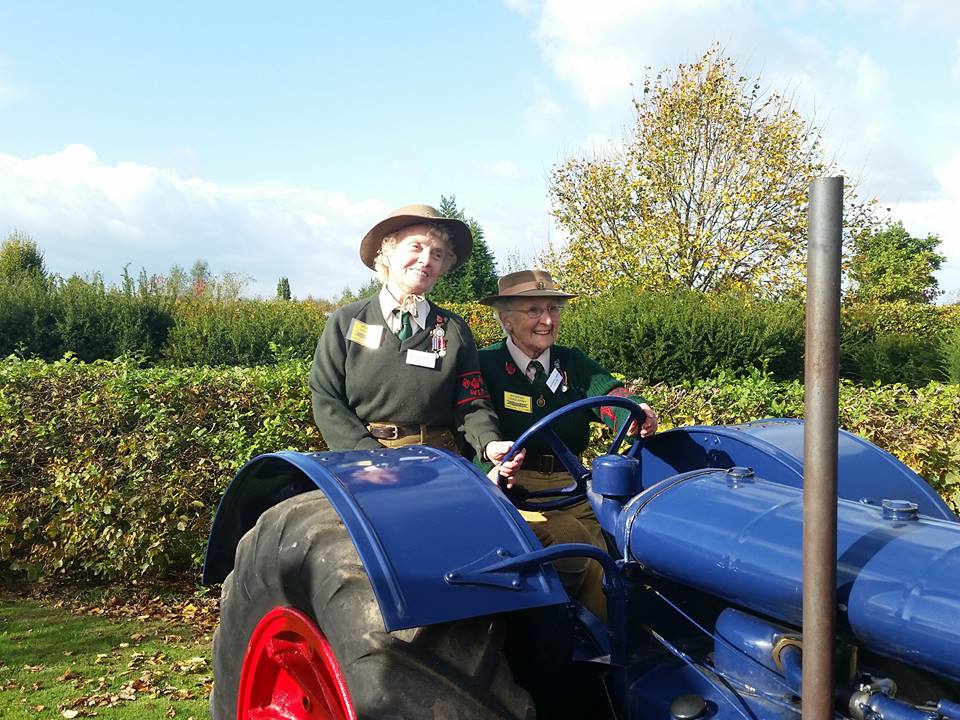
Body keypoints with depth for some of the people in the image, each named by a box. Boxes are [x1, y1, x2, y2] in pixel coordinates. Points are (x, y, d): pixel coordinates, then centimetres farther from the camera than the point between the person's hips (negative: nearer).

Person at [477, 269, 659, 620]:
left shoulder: (573, 363, 15)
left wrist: (637, 413, -28)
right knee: (571, 538, -28)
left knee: (602, 578, -15)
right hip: (515, 486, -4)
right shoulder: (486, 364, 2)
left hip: (571, 486, 4)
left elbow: (609, 394, -4)